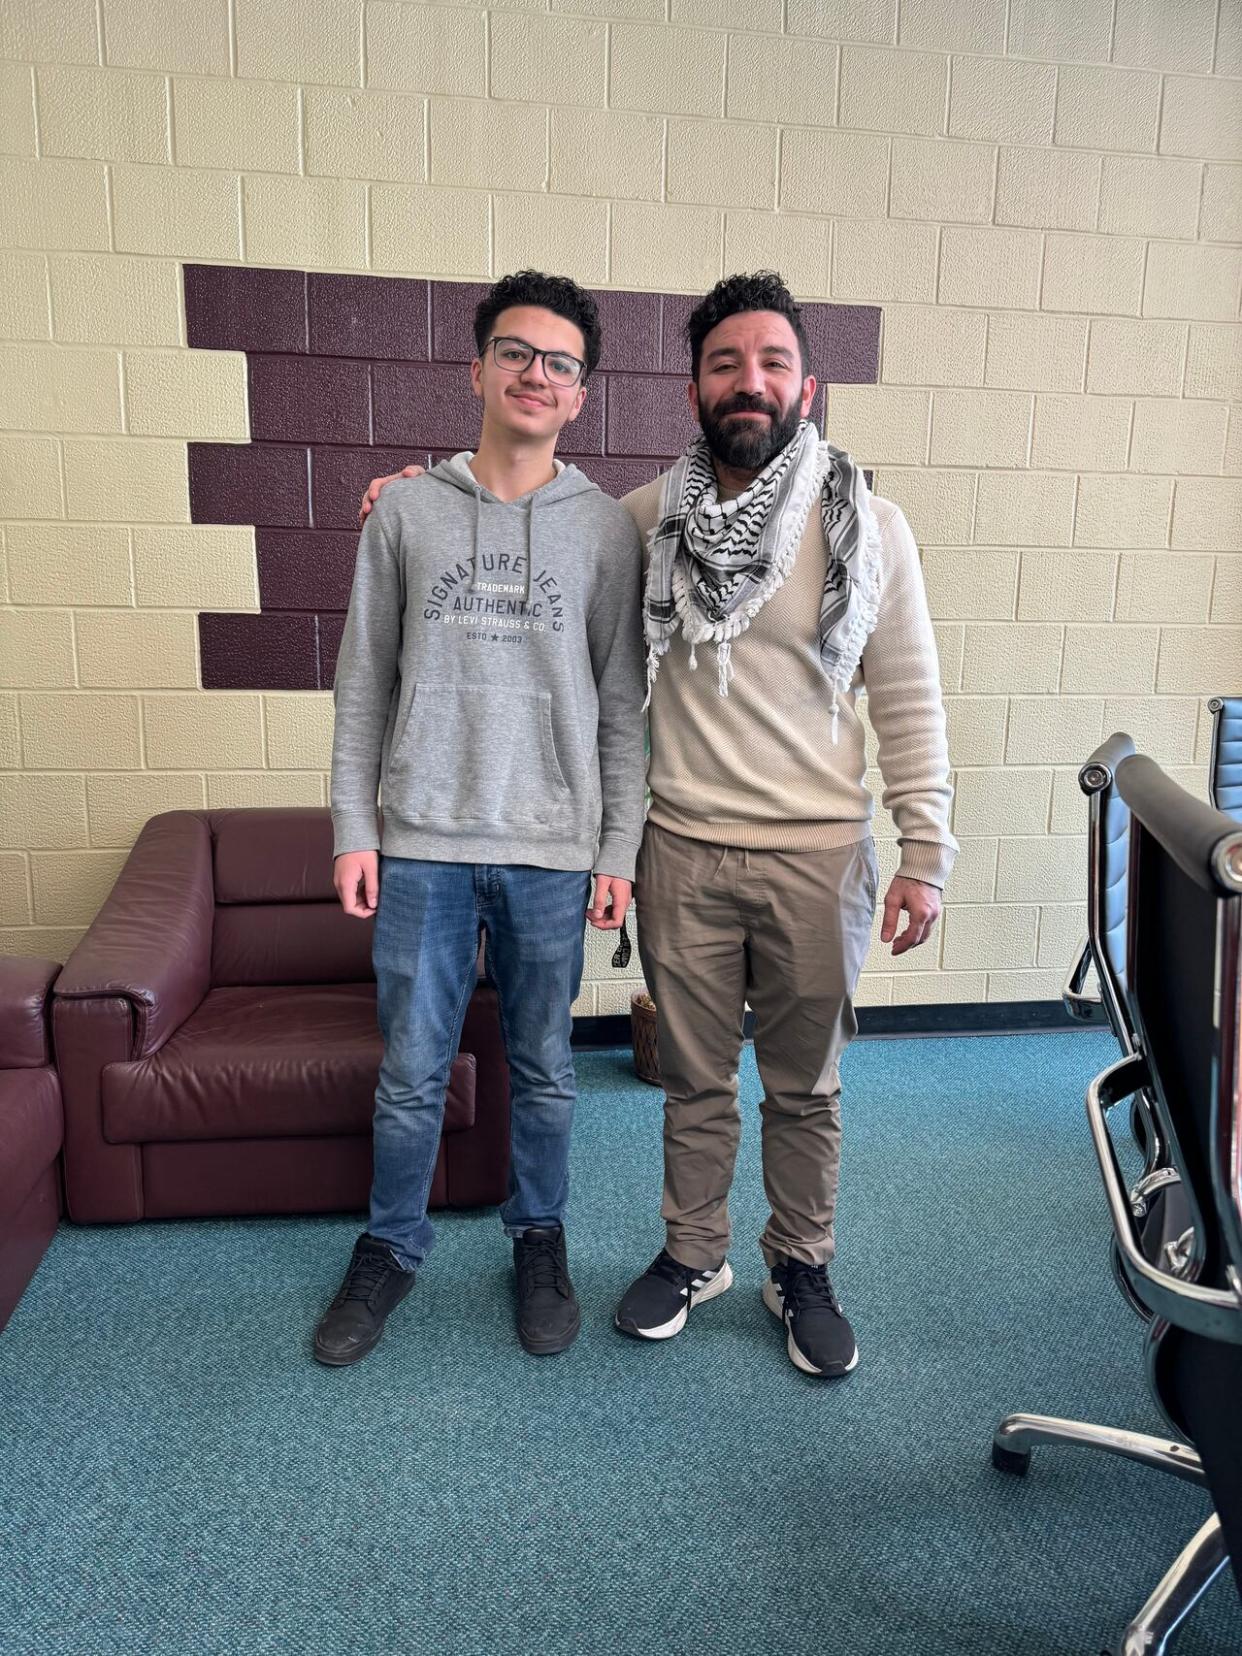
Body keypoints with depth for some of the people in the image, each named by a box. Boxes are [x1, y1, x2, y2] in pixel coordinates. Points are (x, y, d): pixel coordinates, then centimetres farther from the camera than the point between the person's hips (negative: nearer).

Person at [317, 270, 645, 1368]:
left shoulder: (608, 529, 3)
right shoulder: (407, 511, 4)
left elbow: (624, 702, 3)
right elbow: (364, 681, 5)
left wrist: (618, 851, -2)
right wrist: (354, 830, 0)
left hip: (552, 850, 0)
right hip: (422, 844, 1)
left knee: (545, 1069, 12)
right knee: (412, 1073, 10)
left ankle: (540, 1243, 34)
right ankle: (392, 1249, 31)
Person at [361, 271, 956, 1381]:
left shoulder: (869, 528, -5)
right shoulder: (645, 520, 1)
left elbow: (908, 701, -2)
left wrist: (924, 851, -6)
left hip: (817, 856, -1)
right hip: (684, 852, 2)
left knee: (807, 1087, 13)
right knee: (695, 1078, 15)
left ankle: (802, 1270, 35)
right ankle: (693, 1254, 37)